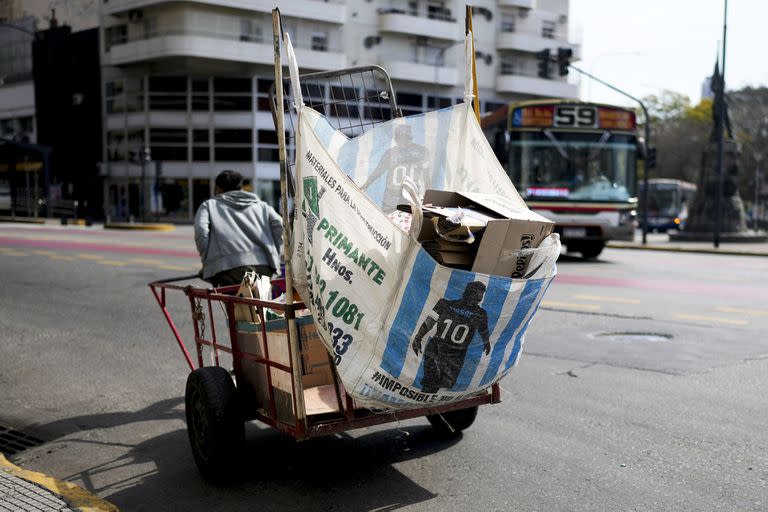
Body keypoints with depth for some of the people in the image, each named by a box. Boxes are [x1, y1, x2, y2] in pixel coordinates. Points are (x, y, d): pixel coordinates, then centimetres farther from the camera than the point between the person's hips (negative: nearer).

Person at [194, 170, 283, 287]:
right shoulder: (261, 205, 29)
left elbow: (201, 232, 2)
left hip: (230, 266, -3)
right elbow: (280, 226, 11)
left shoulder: (209, 205, 22)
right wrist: (274, 256, 14)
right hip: (263, 265, 3)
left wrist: (207, 261, 7)